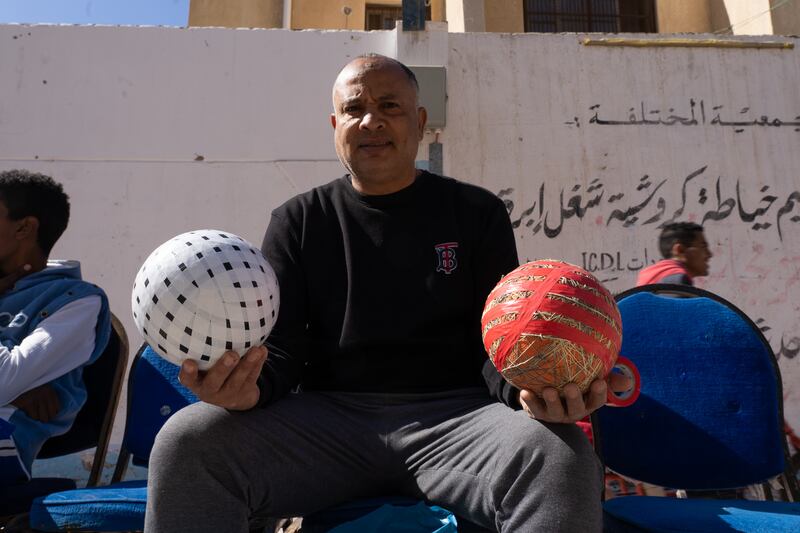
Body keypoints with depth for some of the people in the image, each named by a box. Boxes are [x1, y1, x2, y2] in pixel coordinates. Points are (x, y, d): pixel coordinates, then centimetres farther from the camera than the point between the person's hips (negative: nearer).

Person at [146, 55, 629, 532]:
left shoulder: (477, 212, 10)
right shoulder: (299, 221, 12)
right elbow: (278, 348, 6)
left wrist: (526, 388, -20)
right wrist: (249, 385, -19)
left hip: (456, 415, -1)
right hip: (327, 418, 2)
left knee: (561, 454, -32)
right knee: (186, 444, -23)